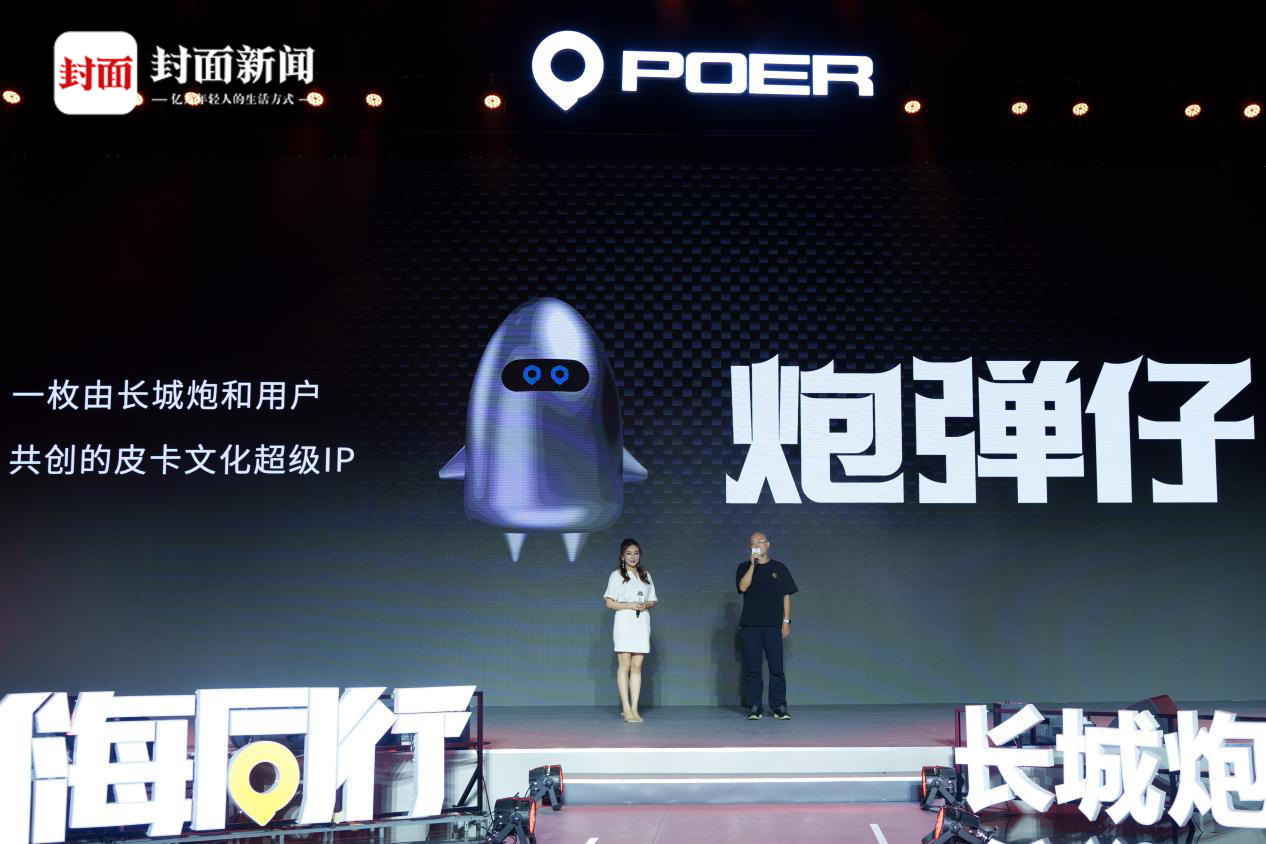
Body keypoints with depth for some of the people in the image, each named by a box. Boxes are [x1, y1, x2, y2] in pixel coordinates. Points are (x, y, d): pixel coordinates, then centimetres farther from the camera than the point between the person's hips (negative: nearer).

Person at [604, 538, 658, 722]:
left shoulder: (646, 575, 15)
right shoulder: (616, 576, 3)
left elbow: (653, 601, 18)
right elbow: (609, 603, -1)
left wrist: (646, 605, -5)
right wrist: (630, 605, -13)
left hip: (642, 623, 4)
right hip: (624, 622, -4)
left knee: (637, 666, 1)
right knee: (624, 665, -6)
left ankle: (634, 708, 2)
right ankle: (626, 709, -6)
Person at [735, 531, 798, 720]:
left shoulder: (779, 568, 11)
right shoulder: (744, 567, 11)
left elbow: (786, 596, 10)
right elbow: (743, 587, -7)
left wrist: (786, 620, 2)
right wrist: (752, 565, -11)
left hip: (773, 625, 0)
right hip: (750, 625, 0)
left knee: (776, 667, -4)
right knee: (752, 669, 0)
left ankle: (779, 707, 0)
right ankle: (753, 708, 5)